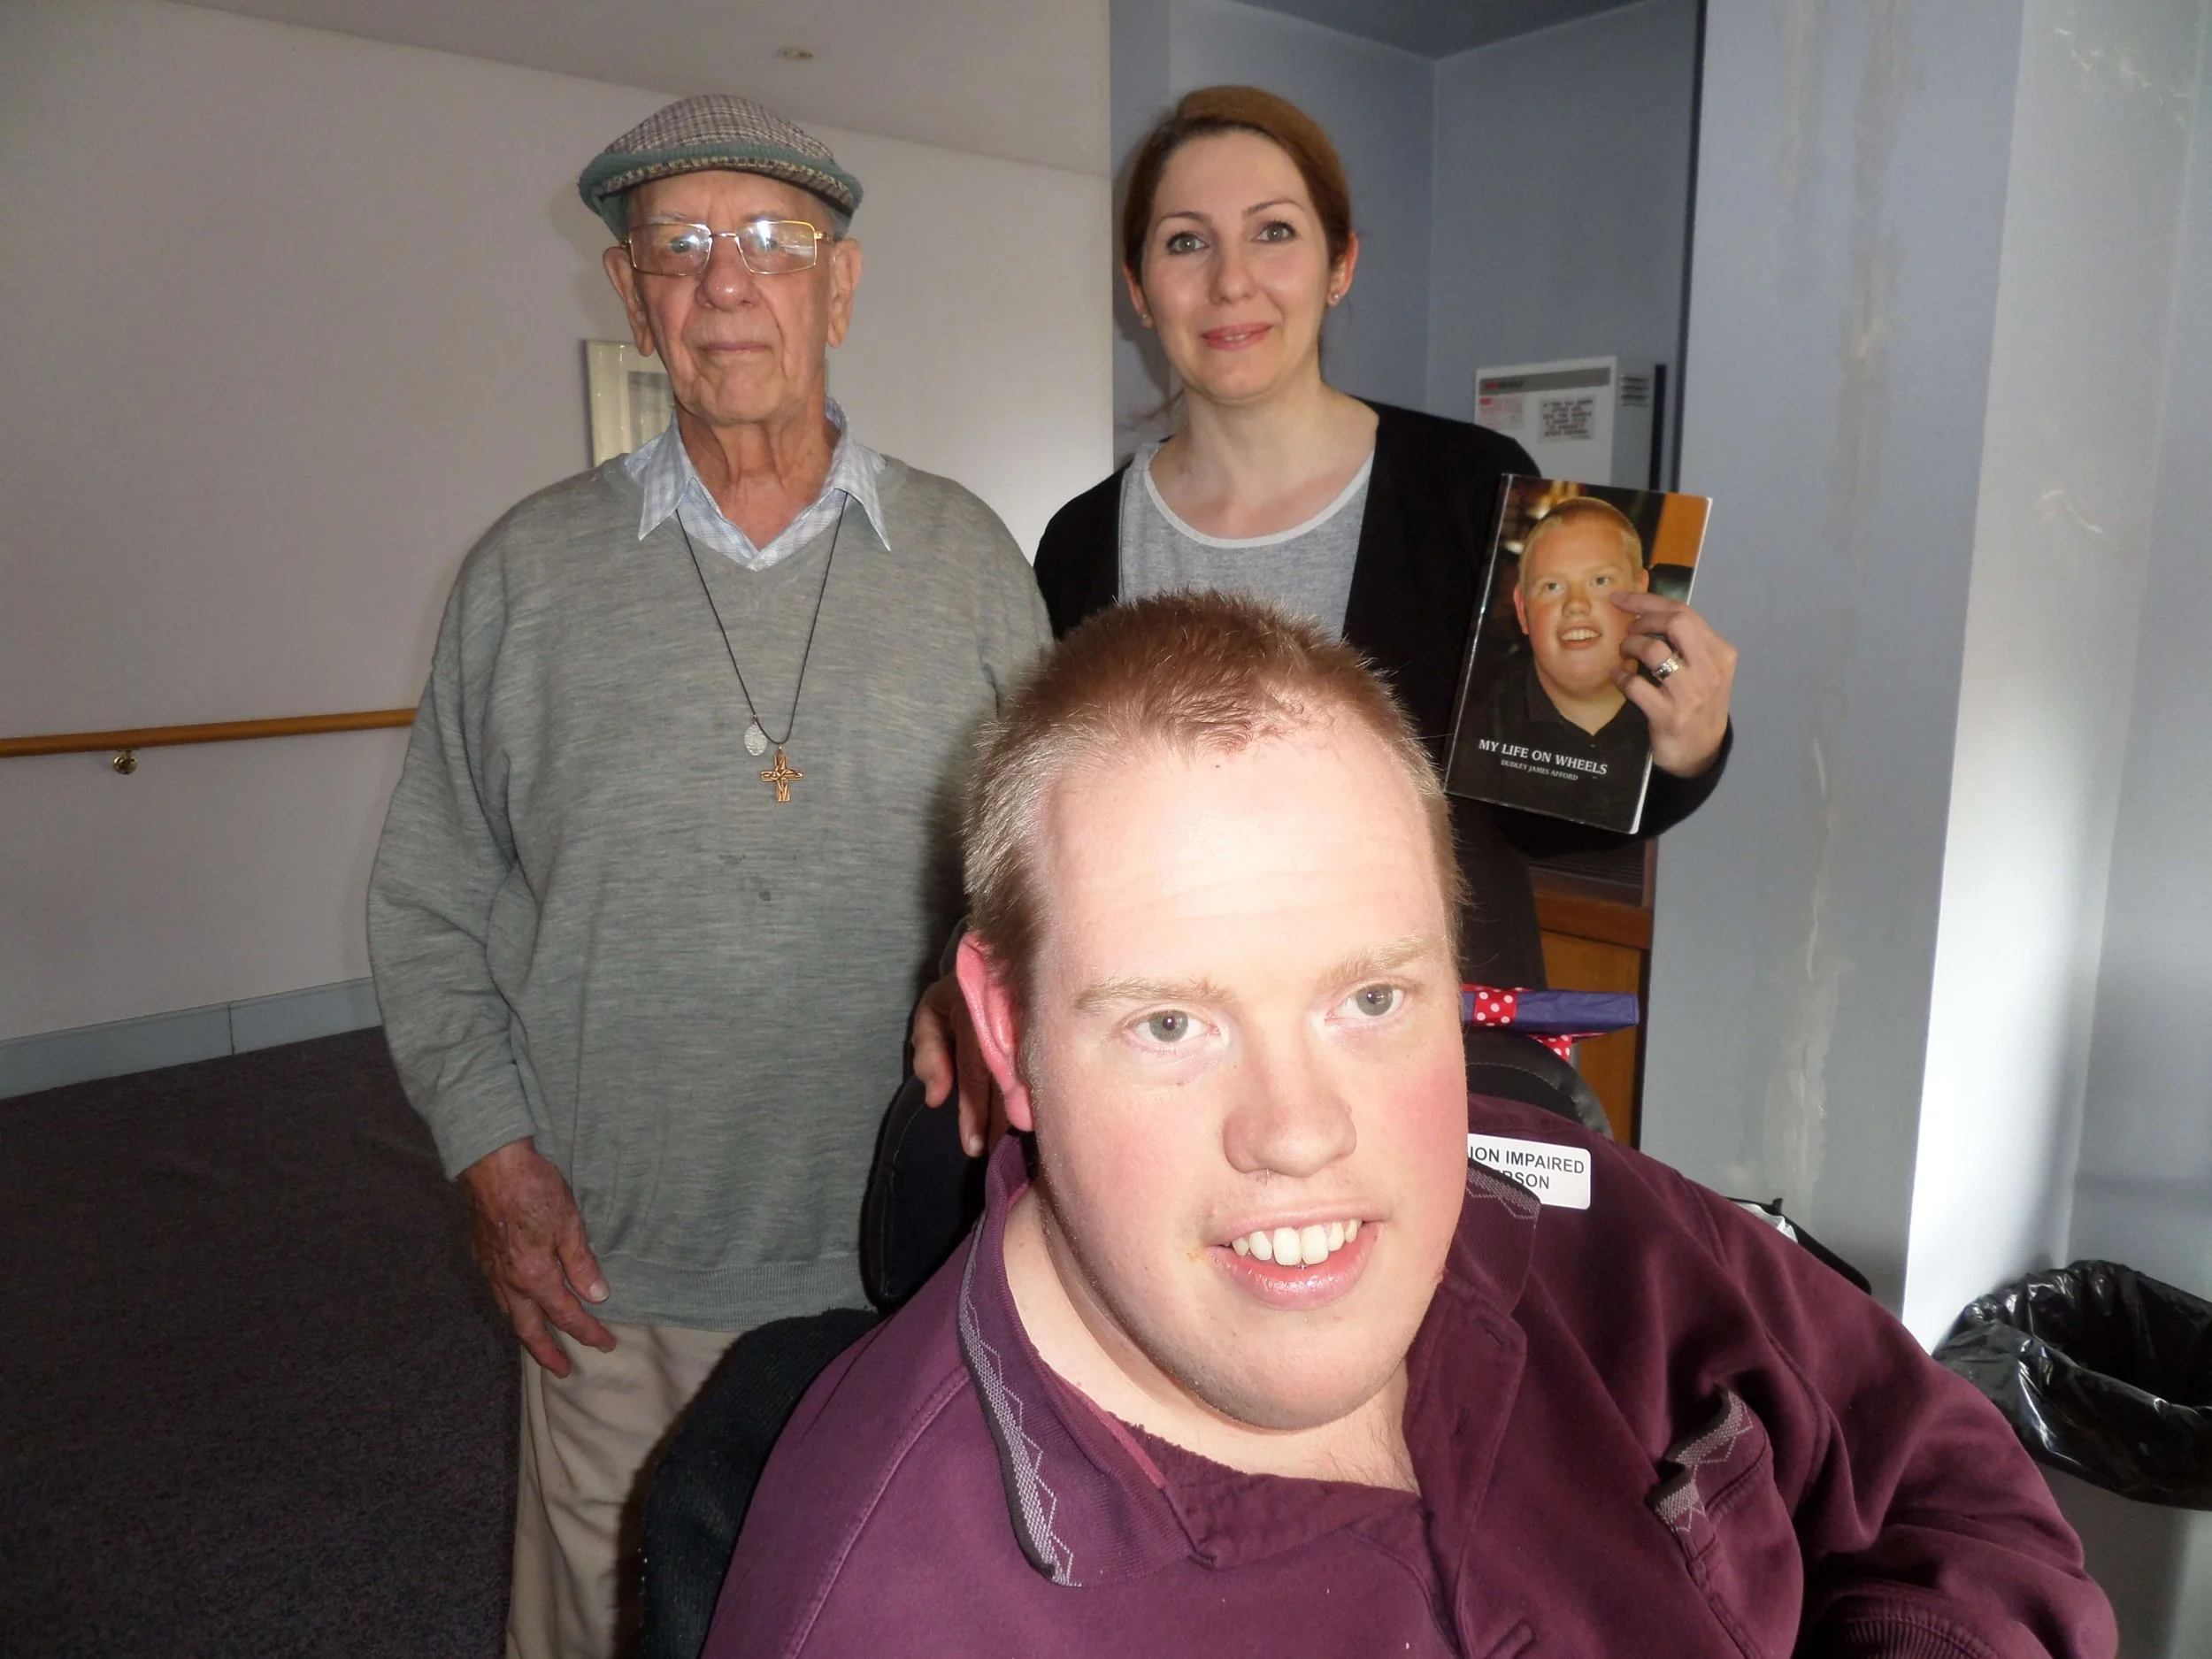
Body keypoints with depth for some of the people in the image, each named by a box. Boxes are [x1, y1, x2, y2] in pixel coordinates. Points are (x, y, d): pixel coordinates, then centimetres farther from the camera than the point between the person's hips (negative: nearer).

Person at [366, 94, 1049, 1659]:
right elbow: (432, 900, 4)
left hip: (907, 1257, 1)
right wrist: (495, 1157, -3)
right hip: (611, 1282, 0)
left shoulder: (969, 560, -1)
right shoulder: (530, 572, -1)